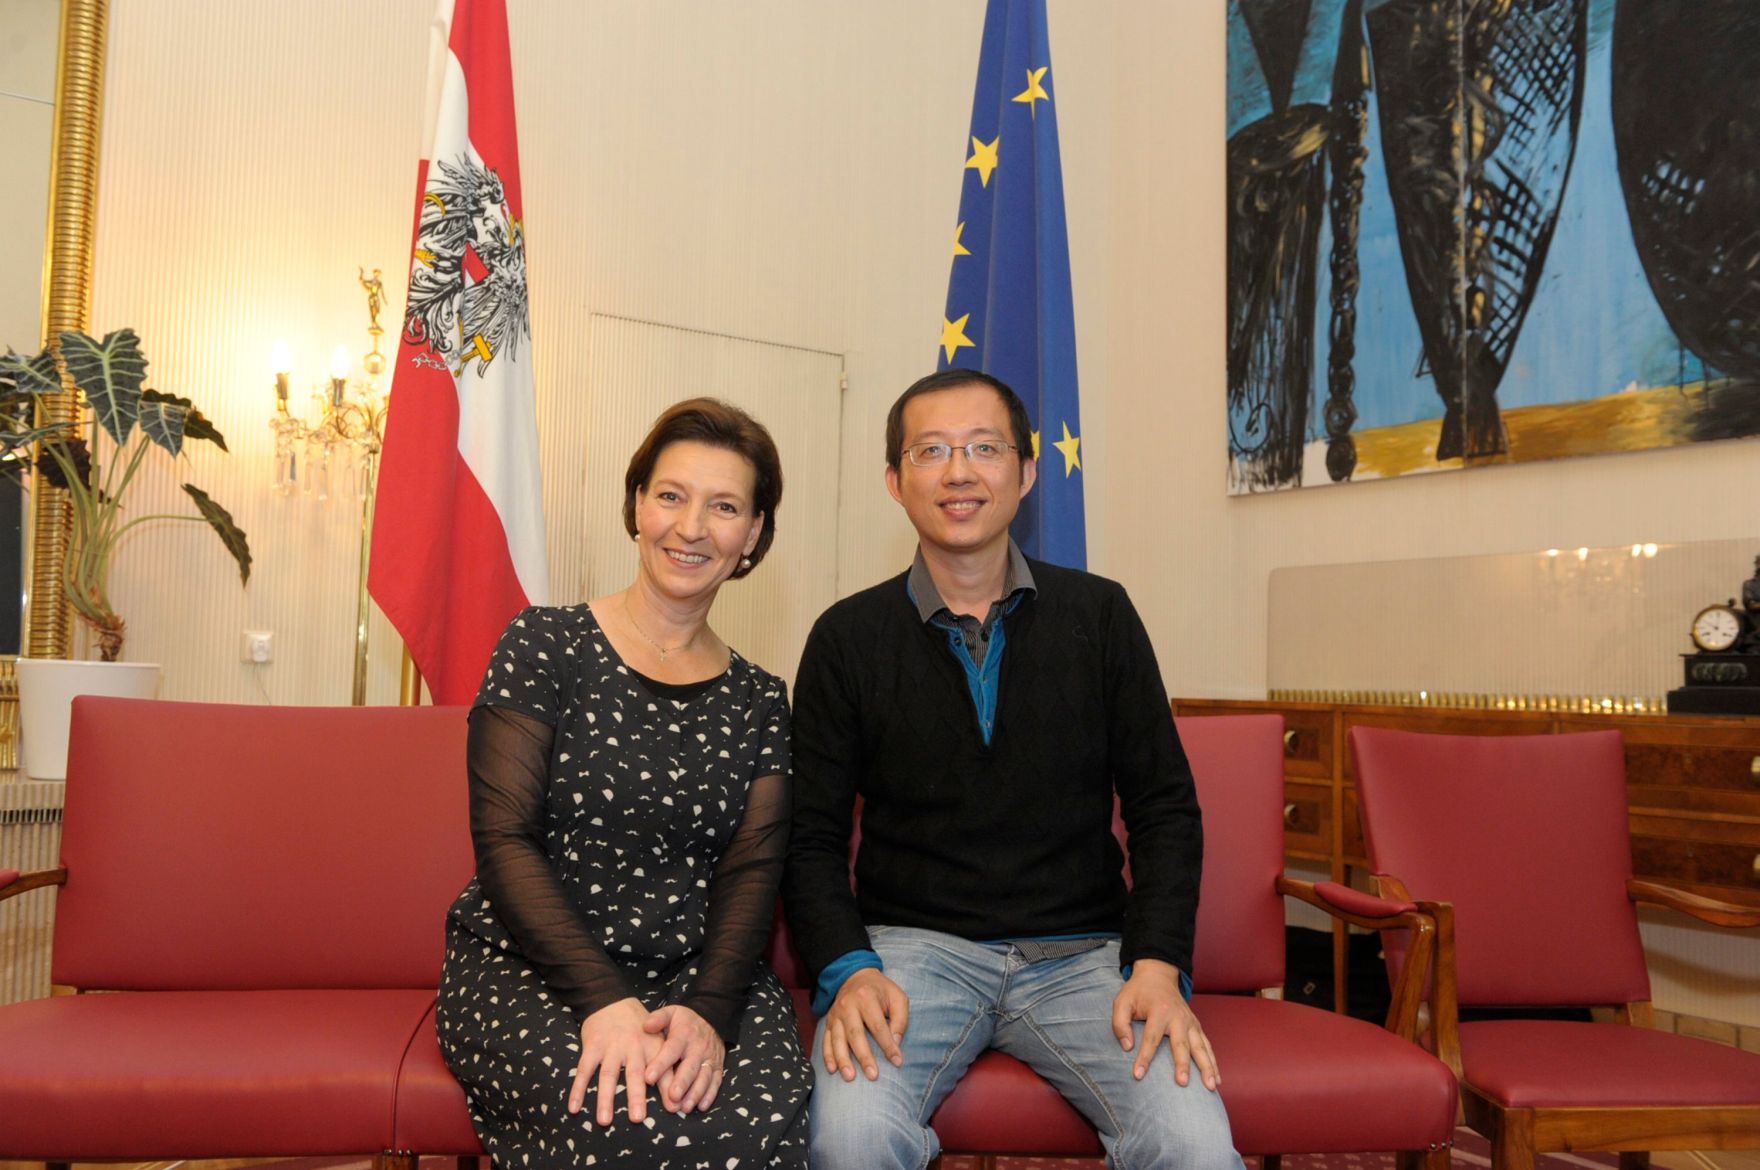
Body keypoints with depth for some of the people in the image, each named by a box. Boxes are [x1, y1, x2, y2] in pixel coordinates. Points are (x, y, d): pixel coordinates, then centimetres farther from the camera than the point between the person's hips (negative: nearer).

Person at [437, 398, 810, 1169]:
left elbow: (751, 870, 1)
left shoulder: (757, 702, 11)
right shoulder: (544, 648, 0)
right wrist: (605, 999, -20)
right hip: (525, 968, -2)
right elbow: (504, 840, -7)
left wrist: (708, 1010, -18)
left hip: (699, 978, 3)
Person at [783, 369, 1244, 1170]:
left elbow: (1164, 805, 5)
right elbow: (813, 835, 3)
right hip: (912, 945, -1)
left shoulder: (1100, 615, 4)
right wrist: (848, 970, -13)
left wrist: (1158, 963, -8)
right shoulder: (848, 638, 2)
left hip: (1080, 952, 1)